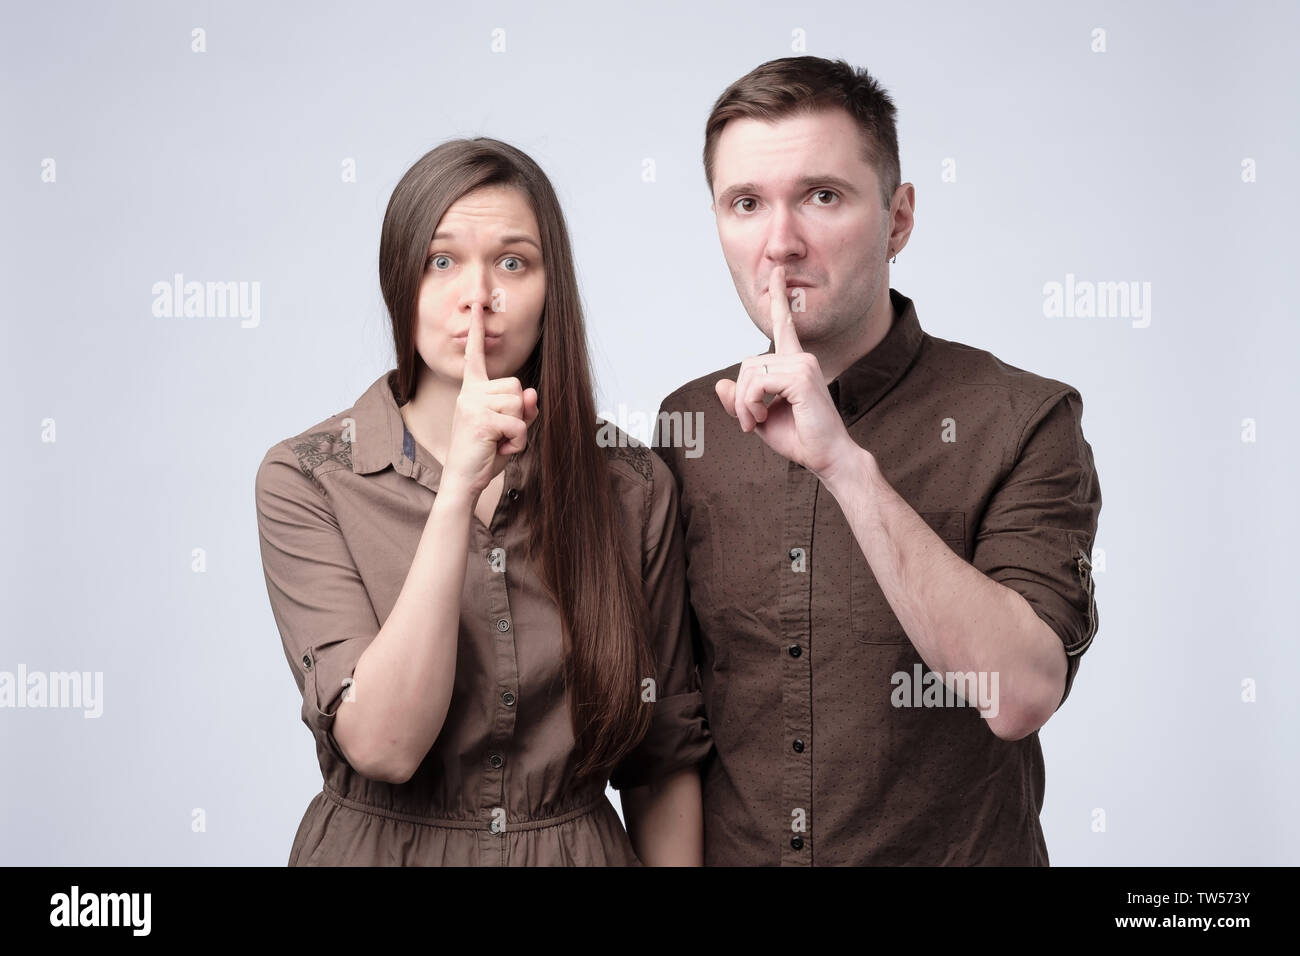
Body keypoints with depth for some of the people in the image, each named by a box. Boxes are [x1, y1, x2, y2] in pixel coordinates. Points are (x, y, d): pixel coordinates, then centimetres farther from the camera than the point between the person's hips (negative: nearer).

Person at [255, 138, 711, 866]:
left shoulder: (635, 490, -8)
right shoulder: (304, 481, -12)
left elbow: (668, 759, -1)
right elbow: (383, 744, -23)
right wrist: (459, 490, -28)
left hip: (581, 845, 2)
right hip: (378, 845, -1)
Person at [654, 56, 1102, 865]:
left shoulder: (1023, 419, -14)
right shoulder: (689, 423, -3)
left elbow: (1020, 694, -27)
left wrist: (848, 464, -30)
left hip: (954, 849, -3)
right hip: (728, 849, 3)